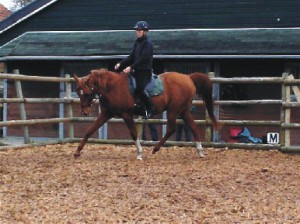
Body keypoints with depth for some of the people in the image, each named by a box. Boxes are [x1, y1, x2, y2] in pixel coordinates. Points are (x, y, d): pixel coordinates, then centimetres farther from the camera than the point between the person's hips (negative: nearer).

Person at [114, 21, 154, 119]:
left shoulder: (148, 43, -10)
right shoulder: (137, 42, 16)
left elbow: (143, 59, -19)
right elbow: (132, 56, 16)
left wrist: (131, 67, -24)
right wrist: (120, 64, 5)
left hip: (145, 70, -9)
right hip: (136, 70, 9)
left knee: (139, 89, -23)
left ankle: (150, 110, -12)